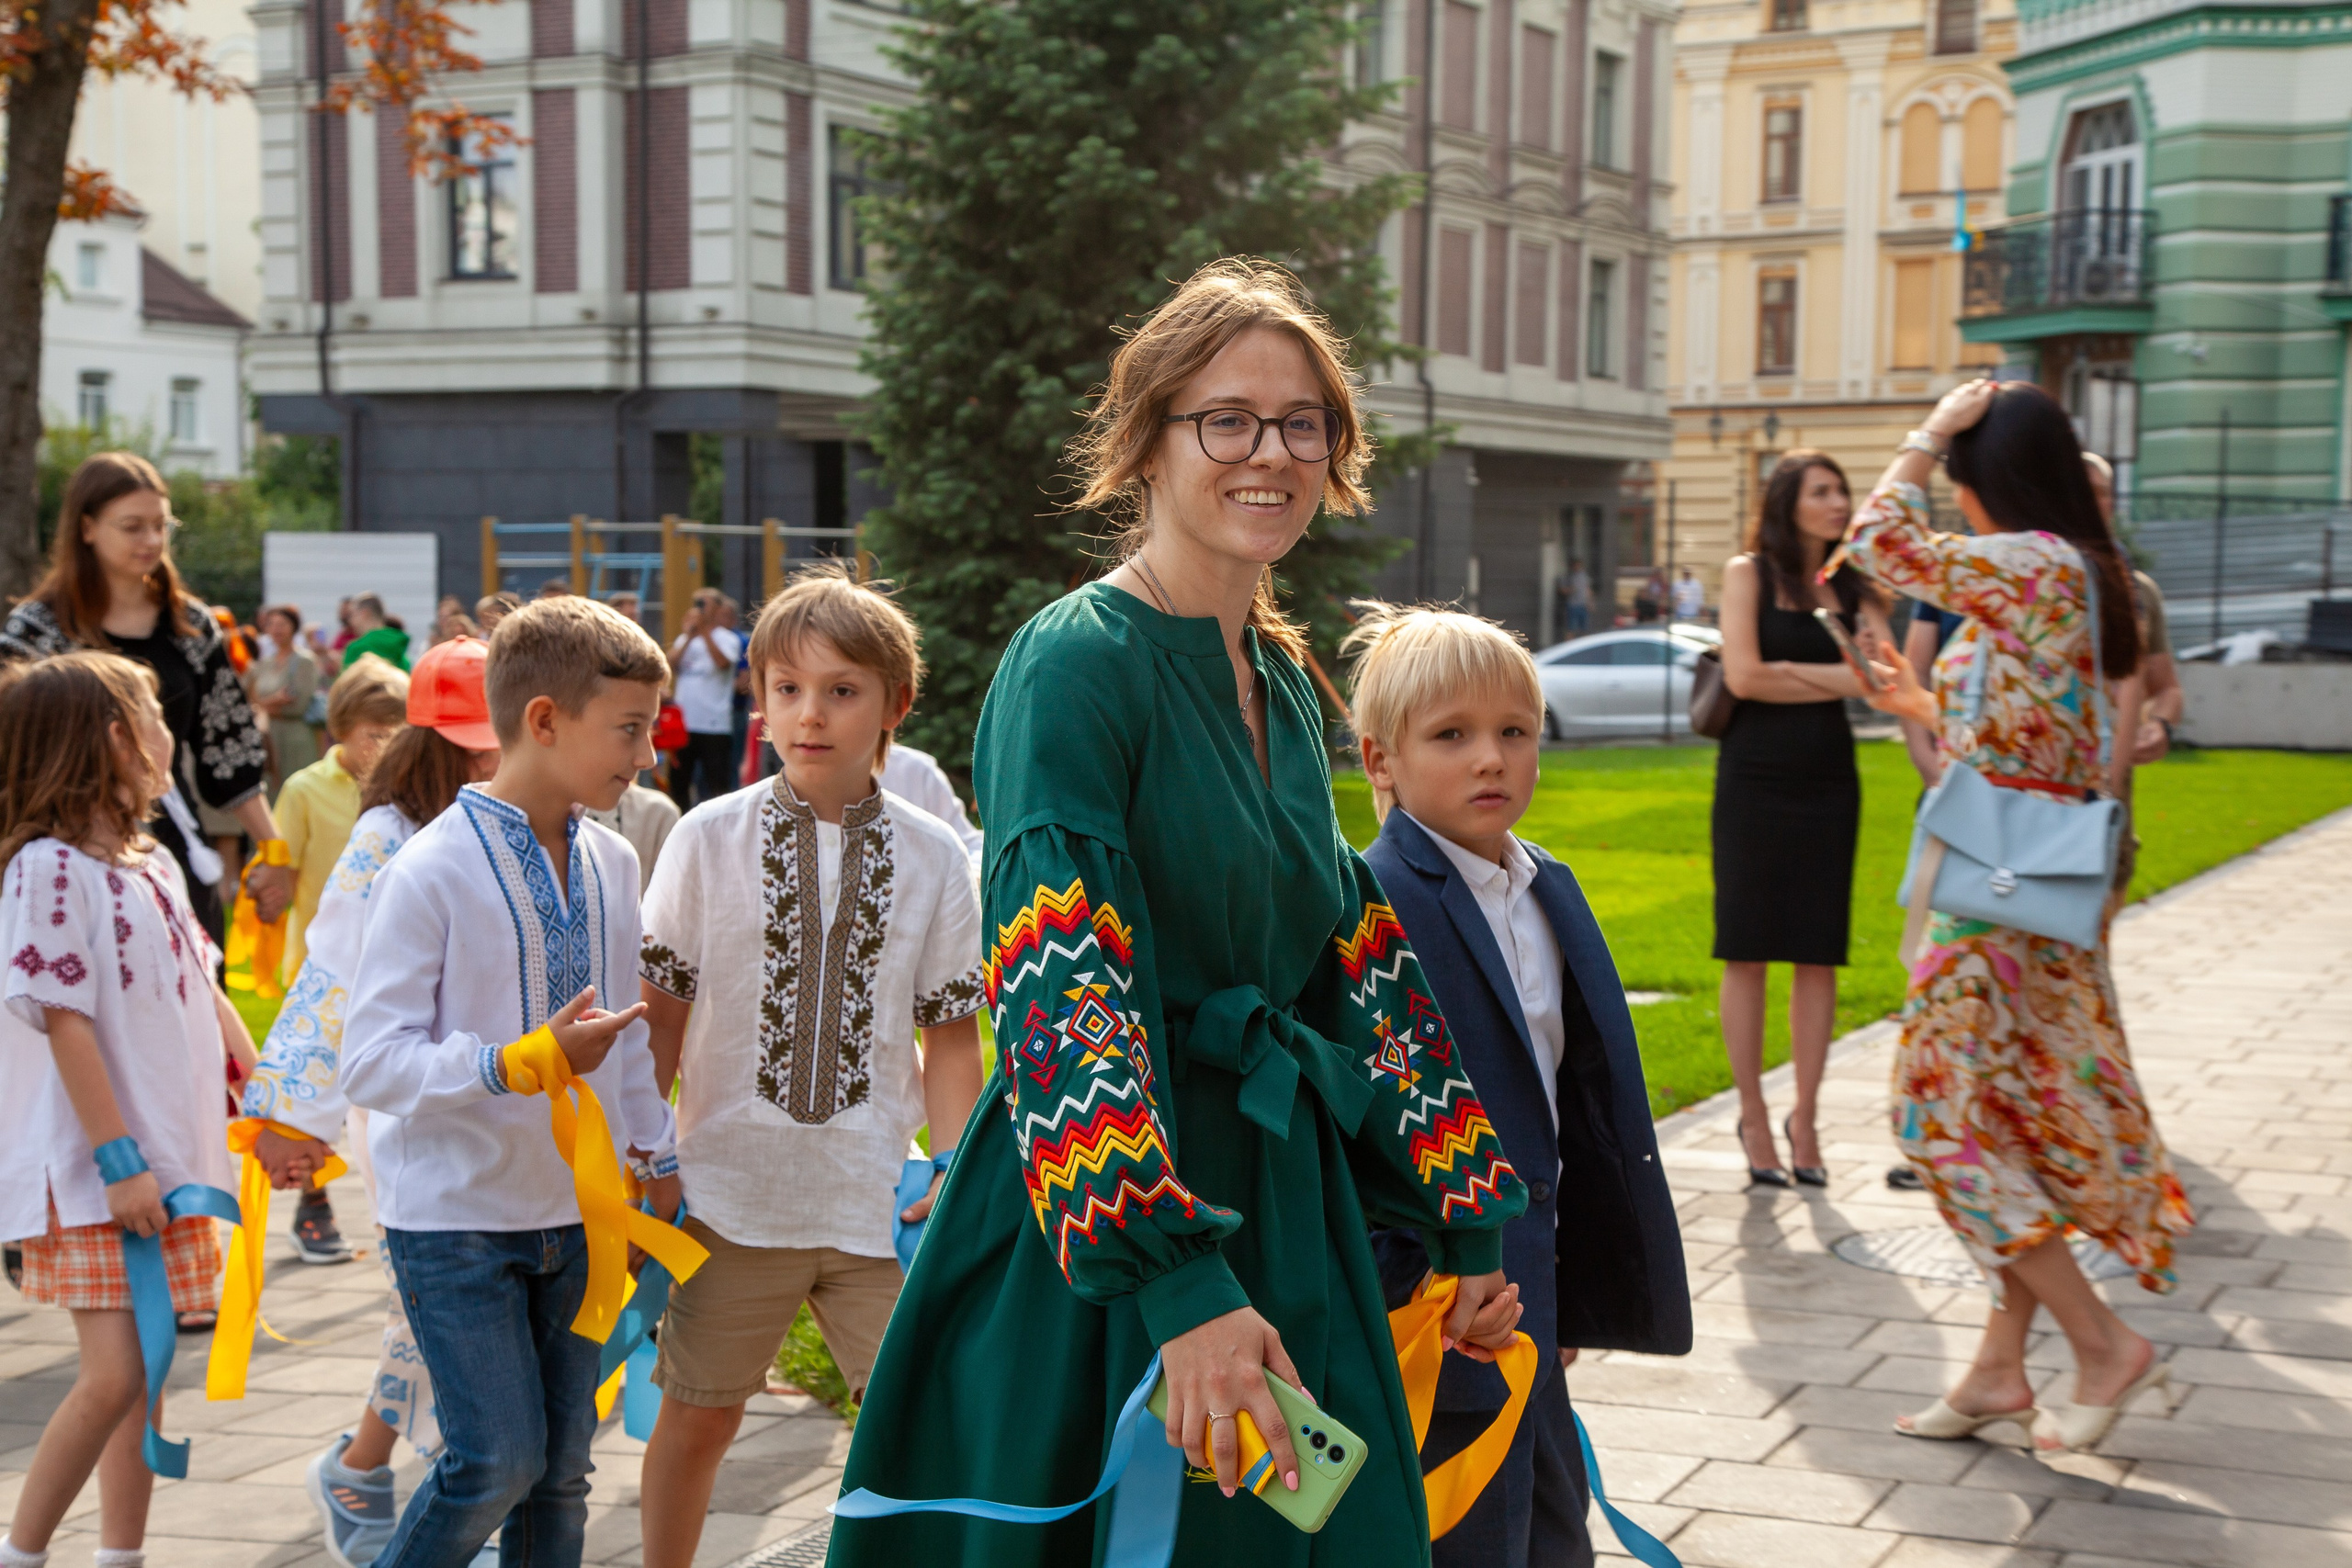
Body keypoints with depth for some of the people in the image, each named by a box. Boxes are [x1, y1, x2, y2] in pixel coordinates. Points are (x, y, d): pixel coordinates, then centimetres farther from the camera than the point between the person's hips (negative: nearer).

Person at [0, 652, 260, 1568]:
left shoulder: (152, 865, 12)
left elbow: (201, 990, 18)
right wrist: (119, 1159, -19)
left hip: (171, 1156, 8)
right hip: (97, 1175, -8)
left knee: (148, 1372, 11)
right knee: (112, 1377, -12)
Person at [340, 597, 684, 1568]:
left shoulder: (612, 865, 4)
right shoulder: (429, 874, -16)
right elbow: (372, 1061, -20)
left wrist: (654, 1150, 19)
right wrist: (526, 1063, -29)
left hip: (574, 1213, 6)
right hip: (454, 1221, -6)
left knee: (560, 1466, 10)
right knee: (498, 1461, -8)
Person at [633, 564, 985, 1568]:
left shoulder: (933, 856, 0)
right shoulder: (710, 838, -2)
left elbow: (948, 1032, 5)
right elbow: (662, 1012, 3)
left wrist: (955, 1167, -3)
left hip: (877, 1200, 1)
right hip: (736, 1192, 0)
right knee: (698, 1414, 12)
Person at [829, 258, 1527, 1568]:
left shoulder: (1283, 680, 11)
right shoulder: (1077, 660, -13)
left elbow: (1358, 967, 15)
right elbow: (1061, 996, -24)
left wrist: (1476, 1221, 12)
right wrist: (1179, 1285, -32)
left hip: (1281, 1209, 8)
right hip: (1102, 1245, -7)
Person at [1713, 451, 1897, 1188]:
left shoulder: (1850, 584, 11)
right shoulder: (1748, 573, 1)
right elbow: (1743, 676, -11)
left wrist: (1793, 670, -16)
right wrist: (1838, 679, -6)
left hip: (1827, 782, 3)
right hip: (1755, 780, -3)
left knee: (1818, 954, 3)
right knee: (1747, 952, -1)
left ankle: (1804, 1116, 12)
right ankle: (1753, 1117, 7)